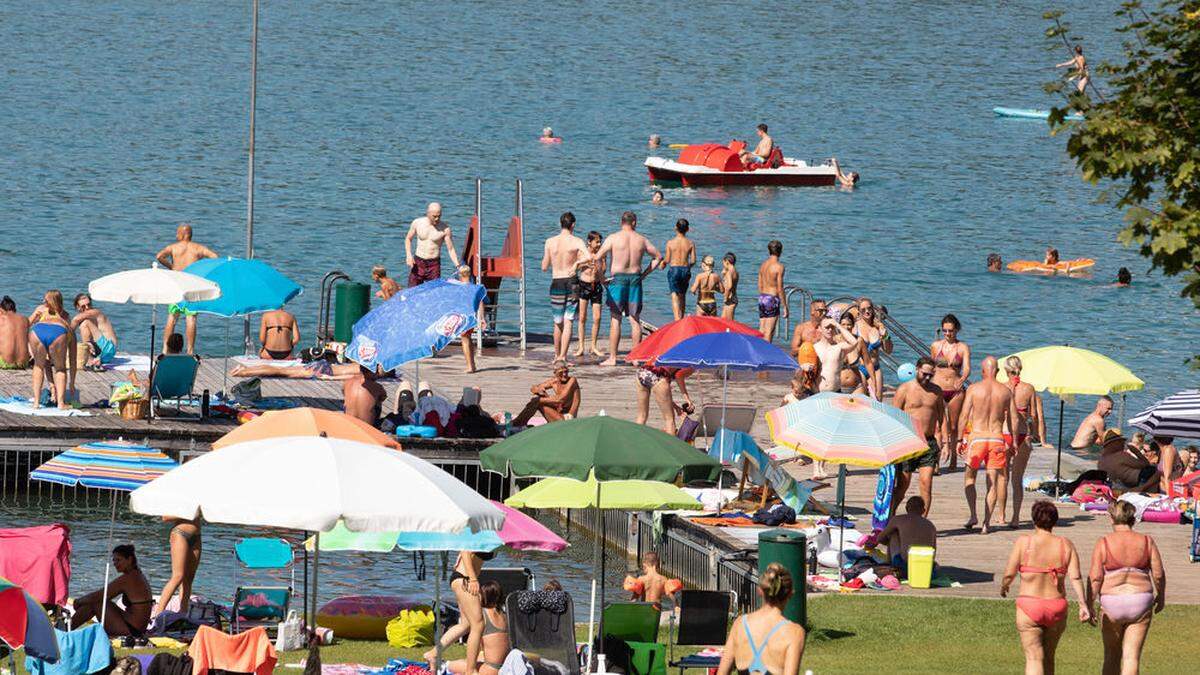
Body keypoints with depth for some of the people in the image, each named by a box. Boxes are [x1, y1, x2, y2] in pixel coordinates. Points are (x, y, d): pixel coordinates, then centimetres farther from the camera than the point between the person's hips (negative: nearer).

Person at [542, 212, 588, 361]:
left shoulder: (550, 242, 0)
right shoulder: (576, 241, -6)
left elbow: (544, 267, 5)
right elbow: (589, 257, -22)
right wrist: (577, 262, -4)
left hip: (556, 283, 2)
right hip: (571, 282, -2)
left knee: (558, 322, 17)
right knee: (568, 322, -1)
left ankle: (557, 354, 28)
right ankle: (563, 356, -10)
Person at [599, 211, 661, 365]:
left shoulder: (613, 238, -3)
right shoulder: (641, 240, 6)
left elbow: (597, 258, -7)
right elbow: (658, 257, 15)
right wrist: (644, 274, 16)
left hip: (618, 278, -3)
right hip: (635, 278, 3)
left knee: (615, 320, -1)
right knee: (635, 320, 9)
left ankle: (612, 358, -3)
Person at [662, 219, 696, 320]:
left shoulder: (670, 243, -8)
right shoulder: (690, 243, -3)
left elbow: (667, 260, -6)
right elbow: (693, 261, -1)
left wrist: (662, 263, 17)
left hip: (673, 270, -3)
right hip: (685, 270, 3)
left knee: (675, 297, -5)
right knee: (683, 296, 19)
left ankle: (677, 319, -20)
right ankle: (681, 319, 28)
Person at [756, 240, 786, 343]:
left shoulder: (763, 264, 8)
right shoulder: (778, 266, -13)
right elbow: (780, 289, -14)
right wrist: (784, 307, -9)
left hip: (762, 297, 7)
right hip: (772, 298, -7)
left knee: (762, 330, 11)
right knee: (769, 332, -4)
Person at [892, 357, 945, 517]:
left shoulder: (936, 391, 10)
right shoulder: (904, 389, -1)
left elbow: (941, 417, 16)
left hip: (929, 443, 3)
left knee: (926, 484, -8)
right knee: (902, 485, 3)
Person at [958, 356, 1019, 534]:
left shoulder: (973, 389, -4)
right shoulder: (1005, 391, 3)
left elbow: (964, 416, -6)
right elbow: (1014, 419, 6)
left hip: (977, 437, -2)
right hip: (997, 438, 2)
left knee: (969, 477, 15)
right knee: (993, 482, 7)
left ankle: (973, 515, 3)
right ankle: (986, 523, 3)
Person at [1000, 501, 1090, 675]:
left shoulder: (1023, 542, -7)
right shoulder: (1065, 545, 0)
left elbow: (1009, 574, -5)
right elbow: (1075, 577, -8)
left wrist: (1004, 587, 15)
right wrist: (1083, 604, -8)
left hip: (1029, 606, -3)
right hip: (1057, 607, 3)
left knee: (1034, 658, -4)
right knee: (1048, 656, 20)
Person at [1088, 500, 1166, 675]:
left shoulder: (1104, 543, -6)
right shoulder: (1146, 541, -1)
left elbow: (1095, 577, -10)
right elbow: (1159, 574, 1)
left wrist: (1090, 605, -4)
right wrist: (1161, 596, 17)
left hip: (1111, 602, -1)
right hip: (1141, 601, 1)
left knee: (1112, 655, 15)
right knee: (1132, 656, 2)